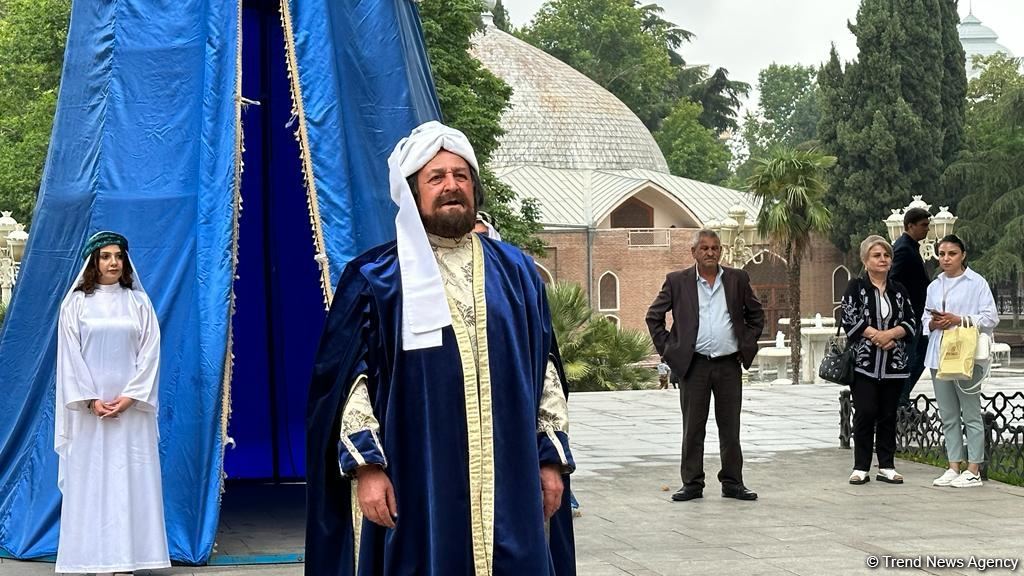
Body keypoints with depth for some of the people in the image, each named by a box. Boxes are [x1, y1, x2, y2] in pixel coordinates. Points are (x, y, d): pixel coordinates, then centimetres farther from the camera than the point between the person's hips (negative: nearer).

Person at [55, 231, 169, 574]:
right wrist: (90, 399, -10)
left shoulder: (139, 302, 7)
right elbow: (70, 354, -1)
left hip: (131, 406, 1)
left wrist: (130, 396, -9)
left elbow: (150, 352, 2)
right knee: (89, 478, -2)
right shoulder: (76, 303, 3)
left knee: (130, 478, -2)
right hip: (89, 407, -1)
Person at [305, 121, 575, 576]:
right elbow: (346, 375, -1)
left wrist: (552, 455, 7)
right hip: (415, 482, -3)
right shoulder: (376, 278, 3)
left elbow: (545, 367, 13)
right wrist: (365, 463, -10)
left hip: (509, 481, 3)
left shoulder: (516, 272, 12)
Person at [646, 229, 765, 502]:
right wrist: (668, 349, 1)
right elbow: (653, 317, 7)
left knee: (730, 427, 6)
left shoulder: (737, 279, 7)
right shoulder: (677, 281, 2)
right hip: (693, 365, -1)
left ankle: (732, 482, 14)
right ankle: (692, 483, 10)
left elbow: (756, 315, 17)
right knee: (693, 428, 3)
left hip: (729, 365, 1)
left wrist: (747, 346, 7)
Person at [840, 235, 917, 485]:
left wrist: (891, 333, -12)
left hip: (894, 363, 4)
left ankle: (887, 466, 13)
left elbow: (911, 322, 5)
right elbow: (850, 319, -9)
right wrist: (876, 336, -14)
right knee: (865, 413, -6)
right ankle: (861, 467, 1)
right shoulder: (856, 287, 1)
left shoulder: (898, 290, 11)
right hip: (863, 362, -3)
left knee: (888, 415, 6)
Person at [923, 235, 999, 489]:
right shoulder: (934, 286, 15)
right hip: (939, 355, 6)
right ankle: (954, 468, 15)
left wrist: (959, 320, -15)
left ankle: (973, 470, 0)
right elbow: (925, 319, 20)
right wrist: (933, 323, -3)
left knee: (971, 414, -4)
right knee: (948, 416, 9)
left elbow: (990, 318, -8)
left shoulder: (977, 283, -3)